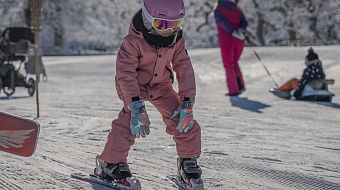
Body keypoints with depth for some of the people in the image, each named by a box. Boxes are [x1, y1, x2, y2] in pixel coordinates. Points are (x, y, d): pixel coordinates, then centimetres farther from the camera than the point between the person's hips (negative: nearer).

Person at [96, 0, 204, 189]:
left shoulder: (177, 39, -13)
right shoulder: (134, 40, -28)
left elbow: (184, 69, -11)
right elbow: (125, 72, -34)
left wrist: (187, 102, -21)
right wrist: (136, 106, -43)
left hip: (161, 85, 4)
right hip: (134, 86, -4)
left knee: (183, 120, -10)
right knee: (130, 120, -26)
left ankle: (188, 161, 12)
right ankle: (111, 163, -9)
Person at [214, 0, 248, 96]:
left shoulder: (217, 10, -2)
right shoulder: (238, 10, 13)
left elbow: (224, 23, -19)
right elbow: (245, 23, -2)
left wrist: (234, 33, -23)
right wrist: (241, 30, -17)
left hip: (226, 42, -5)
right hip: (239, 41, 5)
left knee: (229, 66, 7)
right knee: (234, 63, 23)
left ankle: (233, 90, 6)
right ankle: (240, 85, 12)